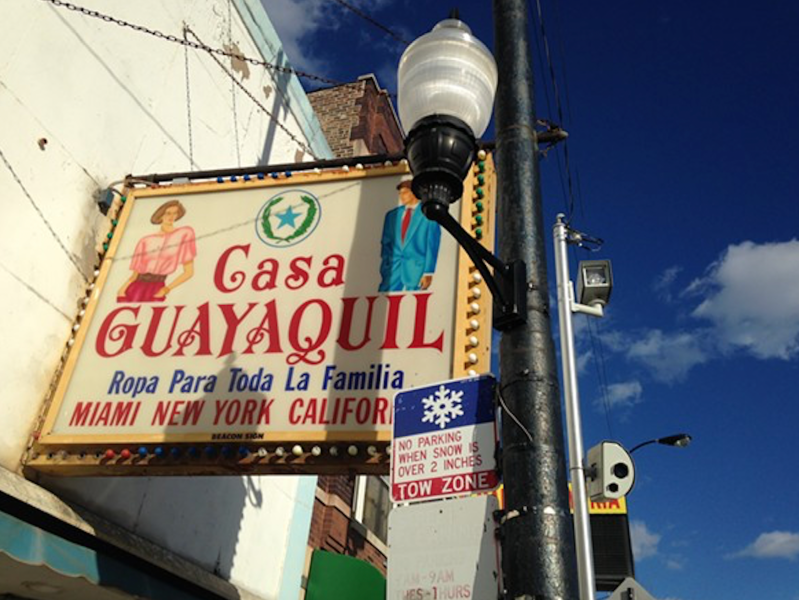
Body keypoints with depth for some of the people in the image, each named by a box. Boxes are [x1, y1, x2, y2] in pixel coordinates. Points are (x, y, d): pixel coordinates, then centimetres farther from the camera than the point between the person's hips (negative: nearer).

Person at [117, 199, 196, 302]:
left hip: (155, 290, -3)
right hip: (135, 289, 3)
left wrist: (166, 289, -8)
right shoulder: (145, 241, 14)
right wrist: (123, 289, -6)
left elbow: (189, 271, 2)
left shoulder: (184, 234, 5)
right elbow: (134, 275, 14)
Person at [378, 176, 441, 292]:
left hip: (417, 269, -3)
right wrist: (385, 267, 5)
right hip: (393, 269, 3)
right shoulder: (392, 215, 14)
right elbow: (385, 243, 15)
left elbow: (432, 246, -2)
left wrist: (428, 272, -8)